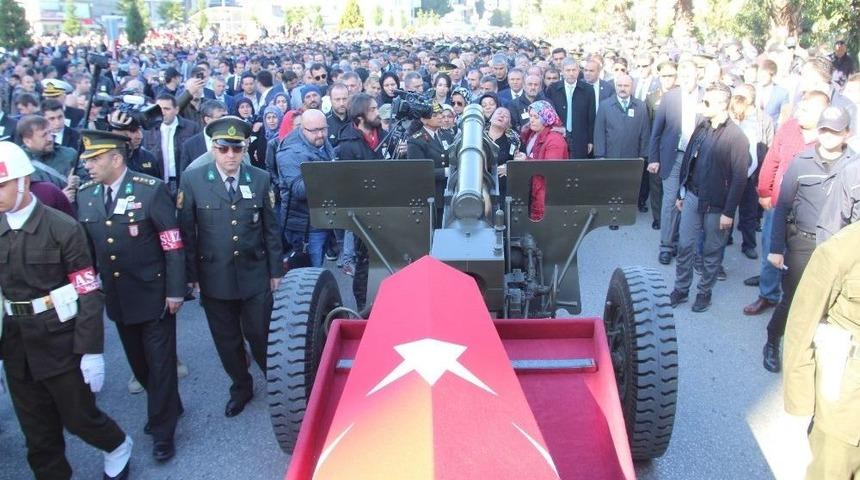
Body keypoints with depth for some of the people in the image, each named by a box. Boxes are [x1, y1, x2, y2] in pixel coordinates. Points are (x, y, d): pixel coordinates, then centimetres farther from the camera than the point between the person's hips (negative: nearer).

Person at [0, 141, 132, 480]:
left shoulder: (62, 228, -13)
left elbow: (89, 295, -13)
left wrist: (92, 352, -15)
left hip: (61, 344, -4)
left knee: (78, 418, 9)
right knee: (36, 433, 14)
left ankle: (118, 448, 39)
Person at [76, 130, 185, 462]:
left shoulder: (152, 190, -13)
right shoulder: (85, 195, 2)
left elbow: (173, 245, -13)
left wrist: (175, 291, -14)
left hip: (153, 295, -5)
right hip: (117, 297, 5)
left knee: (160, 362, 5)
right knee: (138, 362, 17)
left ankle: (162, 431, 20)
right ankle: (168, 406, 39)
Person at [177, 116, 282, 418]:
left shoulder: (261, 179, -3)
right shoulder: (192, 180, -6)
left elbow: (271, 228, 3)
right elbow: (186, 232, -2)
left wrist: (276, 270, 3)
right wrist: (191, 275, -2)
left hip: (255, 276, 0)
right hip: (214, 278, 0)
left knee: (260, 336, 8)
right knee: (227, 341, 14)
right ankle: (240, 388, 36)